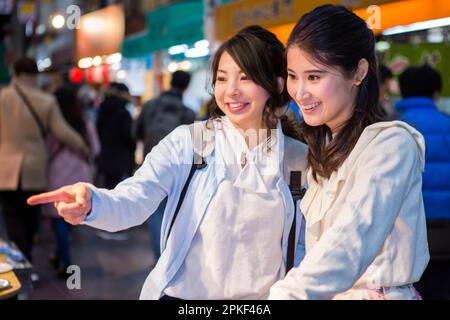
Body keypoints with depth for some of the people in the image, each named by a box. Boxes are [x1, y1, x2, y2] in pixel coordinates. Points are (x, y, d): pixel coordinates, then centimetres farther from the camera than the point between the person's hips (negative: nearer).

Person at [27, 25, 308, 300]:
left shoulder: (301, 159, 3)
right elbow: (135, 199, -16)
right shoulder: (188, 142, -3)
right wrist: (91, 202, -35)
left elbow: (302, 248, 10)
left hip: (260, 298, 2)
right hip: (184, 293, -2)